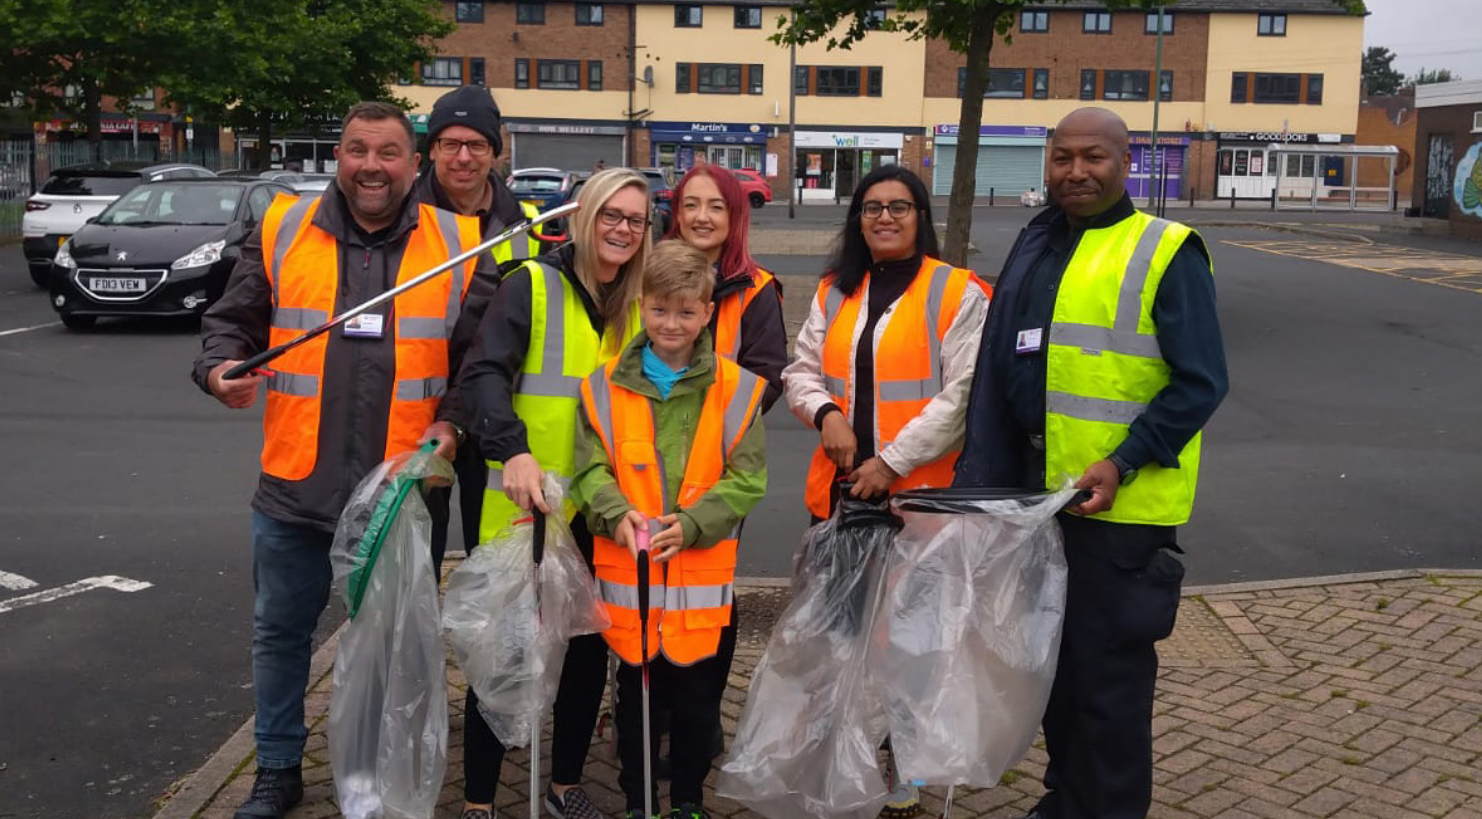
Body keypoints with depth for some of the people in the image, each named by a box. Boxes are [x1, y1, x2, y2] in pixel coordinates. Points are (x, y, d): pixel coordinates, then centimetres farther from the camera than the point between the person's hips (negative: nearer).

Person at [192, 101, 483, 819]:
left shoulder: (457, 245, -1)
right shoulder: (283, 231, 2)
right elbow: (231, 320, 9)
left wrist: (451, 422, -10)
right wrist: (222, 366, -11)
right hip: (296, 486, 1)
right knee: (280, 631, 14)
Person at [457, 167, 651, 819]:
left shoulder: (640, 305, 8)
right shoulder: (532, 285, -8)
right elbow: (484, 374, -20)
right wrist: (513, 450, -36)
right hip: (522, 507, -5)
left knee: (590, 647, 13)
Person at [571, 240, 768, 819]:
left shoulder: (735, 389, -2)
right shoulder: (606, 387, 1)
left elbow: (746, 479, -4)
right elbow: (590, 469, -1)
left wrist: (691, 523, -18)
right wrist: (617, 512, -21)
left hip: (701, 574, -1)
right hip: (625, 572, 1)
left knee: (695, 696, 11)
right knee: (634, 694, 14)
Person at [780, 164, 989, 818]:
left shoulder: (956, 292, -5)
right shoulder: (836, 292, 12)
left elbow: (964, 393, -12)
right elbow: (801, 370, 14)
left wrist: (892, 461, -15)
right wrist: (825, 413, -8)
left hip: (918, 492, -5)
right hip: (838, 487, 5)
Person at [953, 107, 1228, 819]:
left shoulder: (1167, 253, -9)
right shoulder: (1036, 245, 10)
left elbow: (1201, 382, -12)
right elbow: (997, 367, 15)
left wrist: (1122, 463, -20)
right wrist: (982, 473, 11)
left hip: (1121, 501, -7)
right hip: (1037, 490, 7)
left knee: (1109, 672, 2)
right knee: (1054, 655, 19)